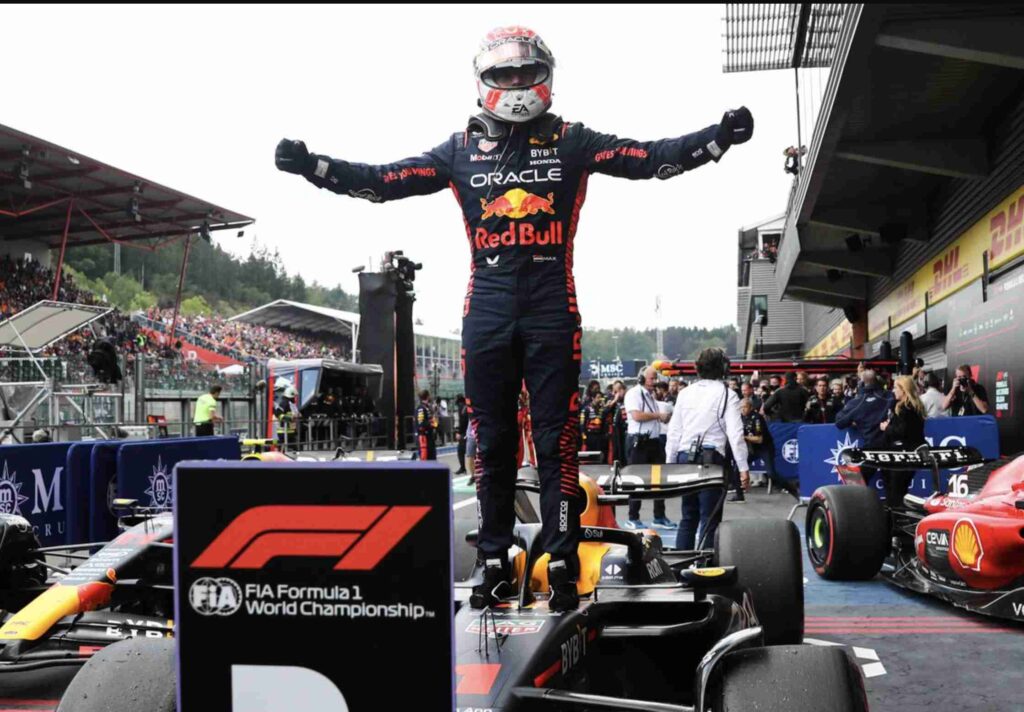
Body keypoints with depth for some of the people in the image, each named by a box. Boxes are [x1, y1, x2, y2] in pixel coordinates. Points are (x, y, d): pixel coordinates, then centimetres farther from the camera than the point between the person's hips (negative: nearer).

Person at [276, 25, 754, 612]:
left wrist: (719, 138, -13)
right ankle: (494, 562, 18)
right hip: (487, 310, 2)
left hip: (553, 309, -2)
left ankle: (563, 563, 5)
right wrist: (314, 166, -3)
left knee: (557, 441, -2)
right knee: (494, 443, 8)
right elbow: (383, 181, 7)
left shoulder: (571, 142, 8)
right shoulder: (461, 149, 12)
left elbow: (653, 159, -1)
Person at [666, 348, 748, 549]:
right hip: (712, 459, -4)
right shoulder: (727, 395, -4)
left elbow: (674, 432, 11)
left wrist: (669, 464, 17)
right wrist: (743, 468, -8)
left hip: (685, 458, 5)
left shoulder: (685, 393, 9)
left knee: (688, 517, 15)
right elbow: (735, 434, -10)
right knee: (709, 520, 0)